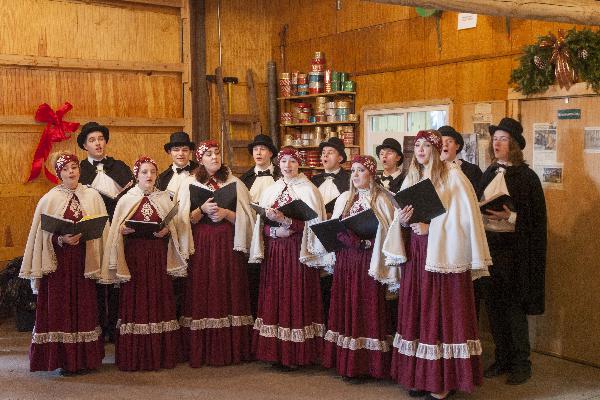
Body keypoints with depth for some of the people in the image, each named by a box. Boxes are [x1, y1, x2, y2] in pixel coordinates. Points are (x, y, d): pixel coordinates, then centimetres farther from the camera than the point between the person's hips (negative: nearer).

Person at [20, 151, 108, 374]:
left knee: (84, 306, 5)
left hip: (84, 261, 2)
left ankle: (85, 358, 14)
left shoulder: (92, 196, 4)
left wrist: (81, 236, -9)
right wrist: (62, 240, -16)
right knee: (60, 308, 0)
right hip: (58, 262, -1)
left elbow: (102, 229, 5)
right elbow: (43, 235, -1)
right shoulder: (49, 200, 0)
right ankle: (64, 359, 7)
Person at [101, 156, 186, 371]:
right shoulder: (126, 200, 5)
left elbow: (173, 228, 10)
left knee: (159, 301, 1)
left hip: (158, 257, 2)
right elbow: (116, 231, 6)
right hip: (134, 257, -1)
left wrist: (166, 231, -10)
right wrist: (124, 229, -15)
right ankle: (134, 357, 4)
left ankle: (160, 354, 9)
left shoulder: (164, 199, 10)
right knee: (134, 302, -2)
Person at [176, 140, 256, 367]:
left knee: (229, 294, -1)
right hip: (201, 246, -1)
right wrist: (202, 209, -14)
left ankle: (231, 349, 7)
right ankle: (201, 352, 4)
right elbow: (186, 220, 2)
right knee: (202, 295, -3)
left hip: (229, 245, 1)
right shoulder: (190, 184, 8)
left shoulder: (234, 183, 10)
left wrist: (227, 213, -12)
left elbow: (245, 217, 5)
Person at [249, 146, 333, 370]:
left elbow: (312, 223, -9)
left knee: (296, 297, -4)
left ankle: (295, 354, 3)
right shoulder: (270, 191, 14)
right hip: (274, 251, 5)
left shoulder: (308, 190, 0)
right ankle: (275, 351, 12)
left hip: (297, 251, -4)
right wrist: (272, 229, -9)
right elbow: (262, 223, 12)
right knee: (273, 296, 4)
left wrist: (286, 221, -20)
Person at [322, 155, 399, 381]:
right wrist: (348, 237, -6)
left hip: (368, 261, -5)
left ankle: (368, 362, 4)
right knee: (345, 306, 5)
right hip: (345, 260, 5)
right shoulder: (344, 199, 15)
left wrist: (363, 240, -19)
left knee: (368, 307, -3)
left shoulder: (381, 200, -1)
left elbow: (385, 233, -7)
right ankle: (347, 362, 13)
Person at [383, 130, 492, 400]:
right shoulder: (411, 179, 15)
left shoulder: (453, 176, -4)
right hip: (416, 254, 6)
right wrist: (401, 221, -4)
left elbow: (464, 216, -11)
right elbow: (403, 217, 18)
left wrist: (430, 226, -14)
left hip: (444, 254, -6)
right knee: (417, 311, 6)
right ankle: (420, 375, 14)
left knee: (443, 312, -4)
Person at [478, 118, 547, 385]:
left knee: (514, 306, 0)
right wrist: (481, 214, -1)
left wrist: (509, 217, -21)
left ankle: (521, 363, 13)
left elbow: (537, 219, -10)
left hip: (514, 248, -6)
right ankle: (502, 358, 23)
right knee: (494, 304, 10)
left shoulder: (526, 176, -8)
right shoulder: (489, 174, 11)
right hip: (489, 245, 6)